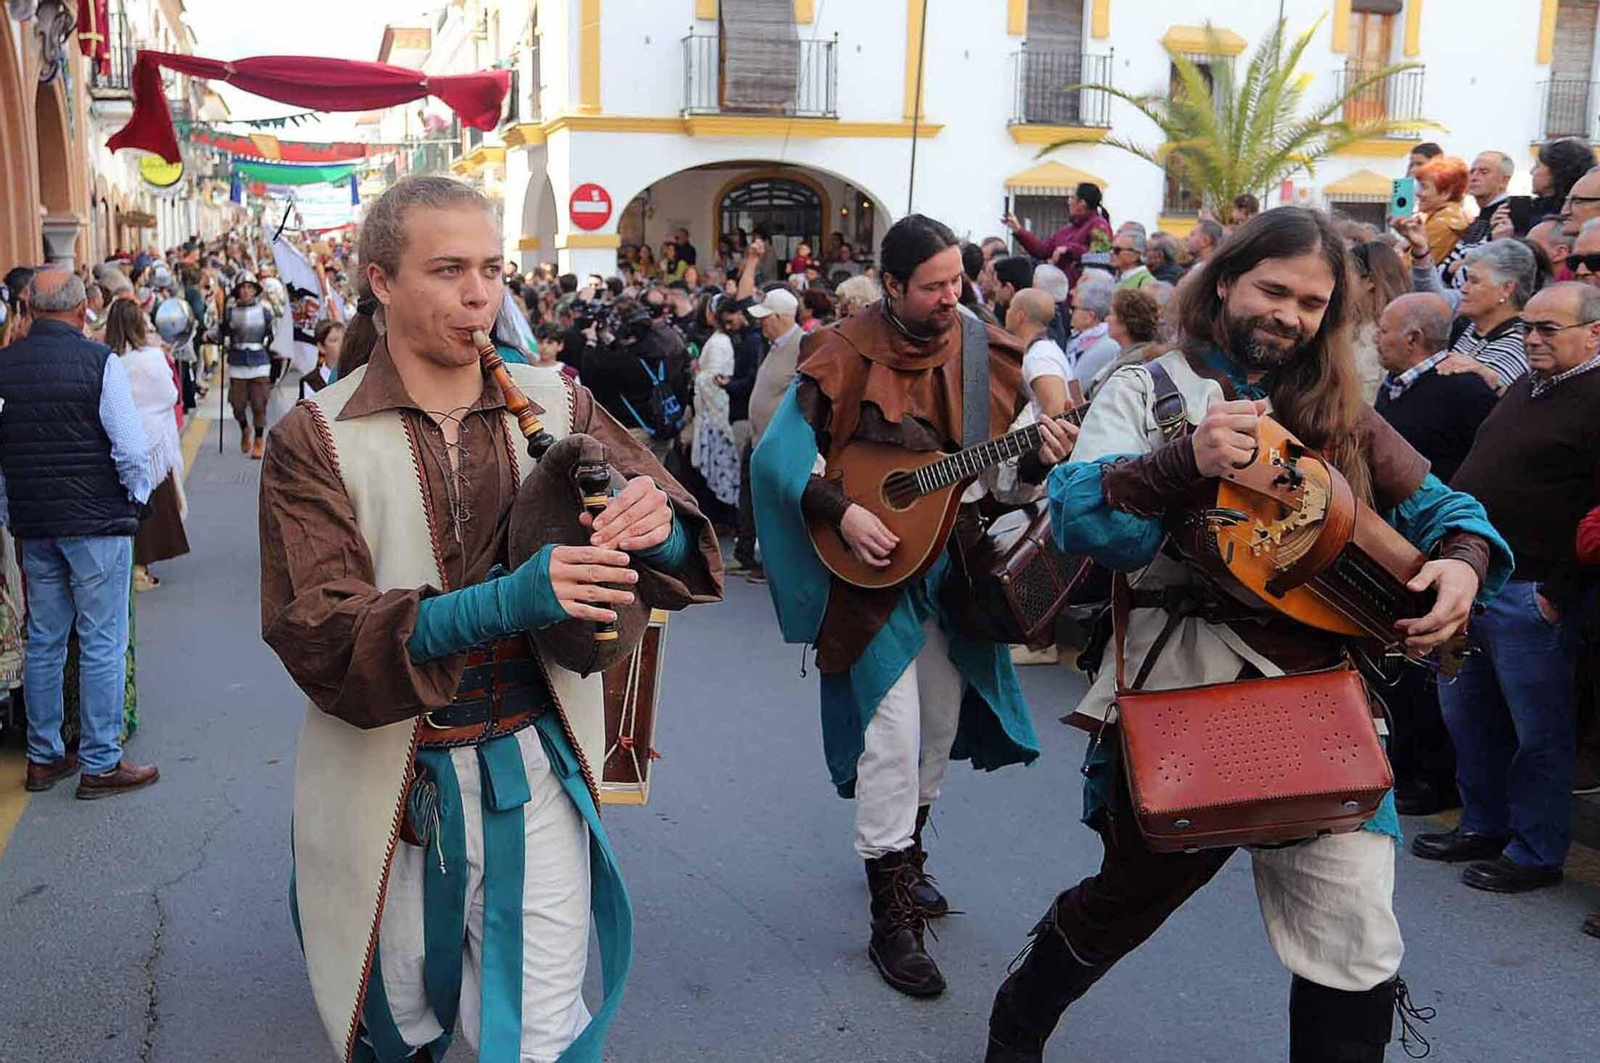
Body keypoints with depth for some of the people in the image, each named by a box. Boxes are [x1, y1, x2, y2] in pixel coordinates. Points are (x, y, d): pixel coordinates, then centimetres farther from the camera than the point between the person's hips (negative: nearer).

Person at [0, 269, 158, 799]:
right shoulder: (98, 361, -12)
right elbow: (132, 447, -15)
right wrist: (137, 497, 3)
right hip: (97, 522, -5)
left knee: (43, 641, 15)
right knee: (102, 644, 2)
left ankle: (43, 756, 24)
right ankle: (100, 764, 7)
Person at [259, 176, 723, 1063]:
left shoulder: (557, 407, 0)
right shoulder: (316, 439, -7)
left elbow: (680, 548, 0)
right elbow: (319, 637, -18)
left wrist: (658, 521, -26)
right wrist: (503, 603, -33)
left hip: (534, 765, 1)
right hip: (391, 782, 0)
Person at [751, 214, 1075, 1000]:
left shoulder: (985, 352, 1)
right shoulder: (845, 357, -12)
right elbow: (777, 452, -13)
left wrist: (1041, 456, -15)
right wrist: (841, 513, -24)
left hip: (956, 571, 5)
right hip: (873, 566, -5)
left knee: (942, 725, 15)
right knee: (893, 734, -7)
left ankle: (905, 851, 39)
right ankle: (891, 919, 3)